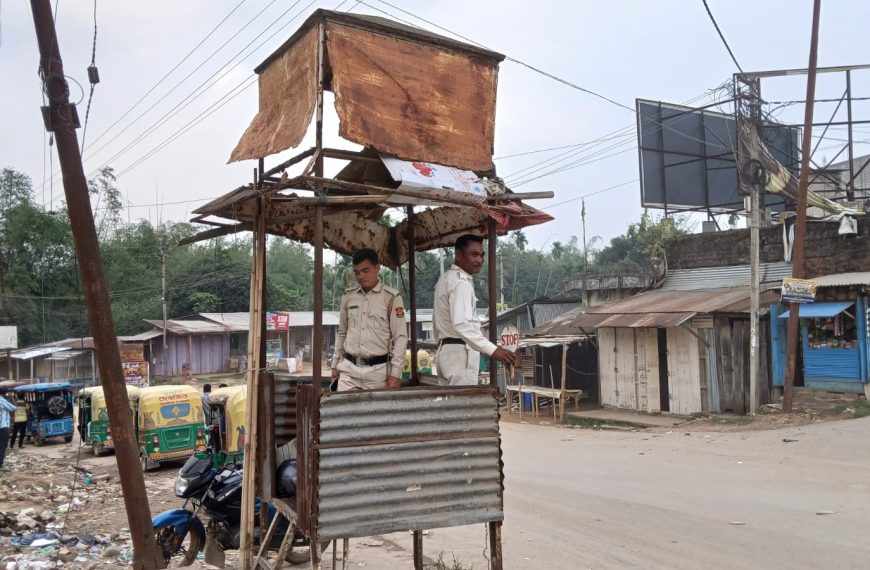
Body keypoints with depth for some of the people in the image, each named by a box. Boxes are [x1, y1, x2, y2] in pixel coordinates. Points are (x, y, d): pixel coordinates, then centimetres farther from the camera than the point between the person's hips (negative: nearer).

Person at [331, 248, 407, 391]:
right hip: (349, 369, 3)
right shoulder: (348, 297, 9)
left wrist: (395, 373, -9)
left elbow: (400, 337, -5)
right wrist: (335, 364, 15)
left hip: (378, 370, -3)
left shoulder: (391, 297, -3)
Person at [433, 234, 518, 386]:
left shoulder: (446, 279, 15)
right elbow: (461, 324, -30)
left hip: (445, 351, 10)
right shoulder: (461, 283, -16)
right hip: (461, 354, -10)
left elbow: (437, 322, 21)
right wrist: (493, 350, -37)